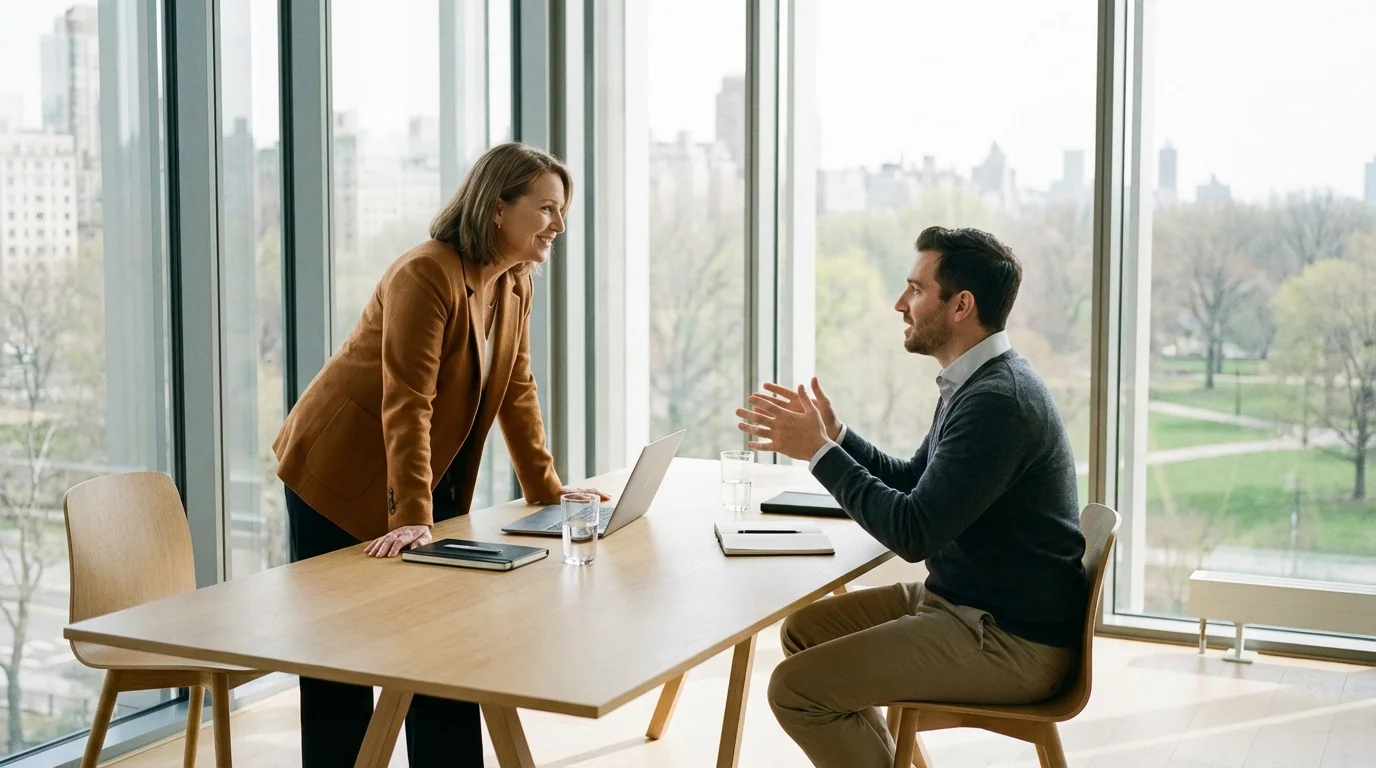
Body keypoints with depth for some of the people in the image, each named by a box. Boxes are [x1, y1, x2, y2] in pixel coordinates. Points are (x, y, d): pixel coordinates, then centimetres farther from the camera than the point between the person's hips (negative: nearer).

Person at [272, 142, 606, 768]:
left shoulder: (515, 285, 1)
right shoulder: (425, 275, -24)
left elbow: (517, 390, 8)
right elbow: (407, 404, -30)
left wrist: (547, 490, 6)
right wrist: (412, 518, -34)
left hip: (433, 475, 8)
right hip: (343, 475, -8)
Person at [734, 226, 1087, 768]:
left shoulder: (998, 400, -23)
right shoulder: (976, 383, 10)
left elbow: (913, 534, -26)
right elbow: (913, 482, 19)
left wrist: (819, 452, -17)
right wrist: (833, 435, 5)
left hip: (1012, 642, -10)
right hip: (963, 601, 10)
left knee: (796, 688, -15)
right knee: (805, 629, 15)